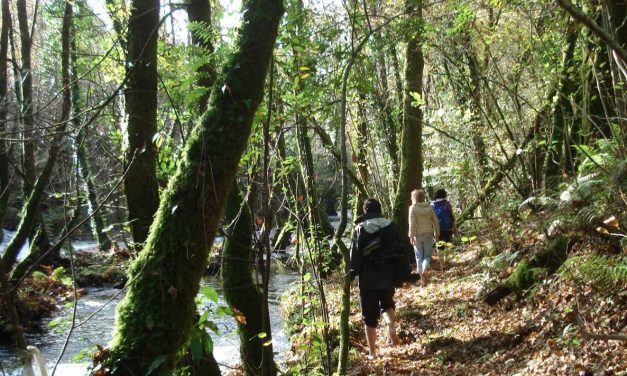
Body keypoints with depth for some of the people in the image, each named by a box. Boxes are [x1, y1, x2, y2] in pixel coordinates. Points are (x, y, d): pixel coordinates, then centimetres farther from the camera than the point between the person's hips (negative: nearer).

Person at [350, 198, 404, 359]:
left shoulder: (359, 229, -4)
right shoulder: (391, 226, 2)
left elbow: (355, 255, -7)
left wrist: (352, 275, 1)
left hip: (367, 279, -2)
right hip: (387, 277, 2)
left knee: (370, 316, 8)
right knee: (387, 304, 25)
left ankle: (372, 352, 11)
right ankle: (391, 325, -6)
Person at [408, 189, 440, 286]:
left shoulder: (413, 208, -7)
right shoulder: (429, 207, 3)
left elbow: (412, 223, -13)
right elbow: (435, 222, 6)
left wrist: (411, 236, -9)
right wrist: (436, 234, 15)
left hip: (418, 235, -2)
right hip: (428, 234, 2)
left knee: (419, 256, 10)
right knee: (427, 255, 8)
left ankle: (421, 274, 9)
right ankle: (425, 268, -20)